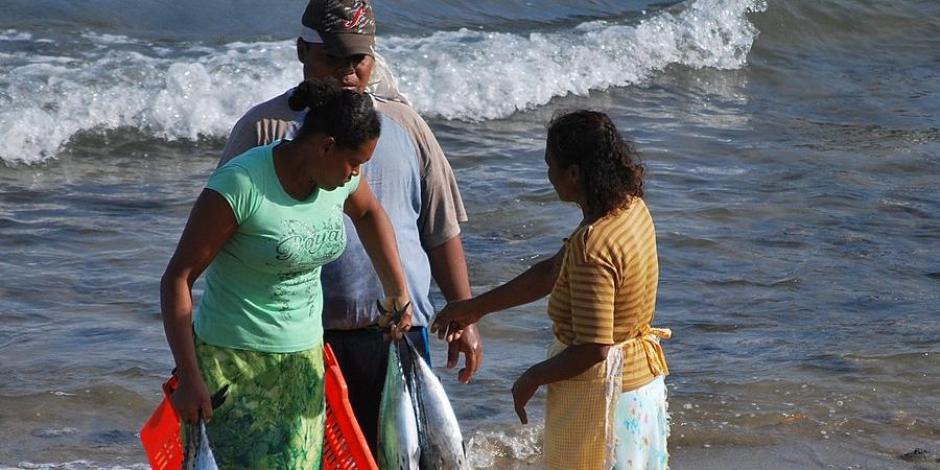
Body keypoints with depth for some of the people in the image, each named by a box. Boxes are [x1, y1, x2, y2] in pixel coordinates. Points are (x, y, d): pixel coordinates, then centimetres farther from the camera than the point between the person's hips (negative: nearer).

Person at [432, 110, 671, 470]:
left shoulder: (593, 246, -28)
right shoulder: (631, 208, 0)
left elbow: (592, 349, -29)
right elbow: (552, 272, 9)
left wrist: (532, 379, -13)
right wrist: (476, 307, 13)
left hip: (599, 394, -9)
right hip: (641, 380, 9)